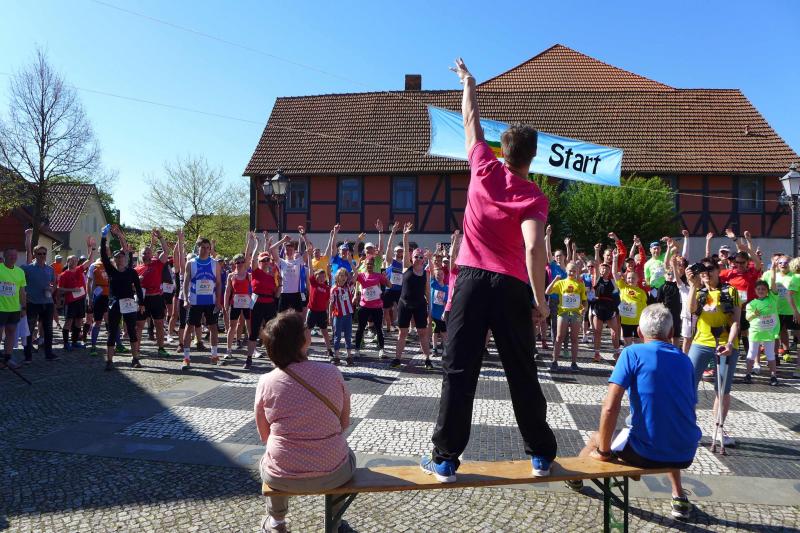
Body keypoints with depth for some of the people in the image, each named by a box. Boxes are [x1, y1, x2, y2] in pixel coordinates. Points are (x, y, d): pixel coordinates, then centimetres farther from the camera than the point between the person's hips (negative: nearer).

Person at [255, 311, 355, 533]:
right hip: (333, 475, 0)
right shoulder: (332, 373, -10)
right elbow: (345, 422, 3)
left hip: (283, 477, 0)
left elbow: (264, 436, 2)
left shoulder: (266, 382, -10)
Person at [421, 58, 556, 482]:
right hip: (512, 287, 0)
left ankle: (445, 458, 4)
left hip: (473, 280, 1)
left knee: (458, 371, 2)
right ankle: (541, 454, 21)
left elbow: (471, 124, 18)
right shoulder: (534, 197, -3)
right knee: (522, 374, 10)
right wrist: (540, 299, -9)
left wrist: (468, 83, 34)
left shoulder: (485, 170, 3)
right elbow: (533, 248, -17)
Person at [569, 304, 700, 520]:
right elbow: (689, 404, 17)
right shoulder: (685, 360, 7)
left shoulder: (633, 353, -8)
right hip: (686, 455, 5)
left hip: (647, 453, -5)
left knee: (597, 437, 24)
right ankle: (679, 497, 36)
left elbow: (609, 408, -17)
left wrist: (603, 451, -5)